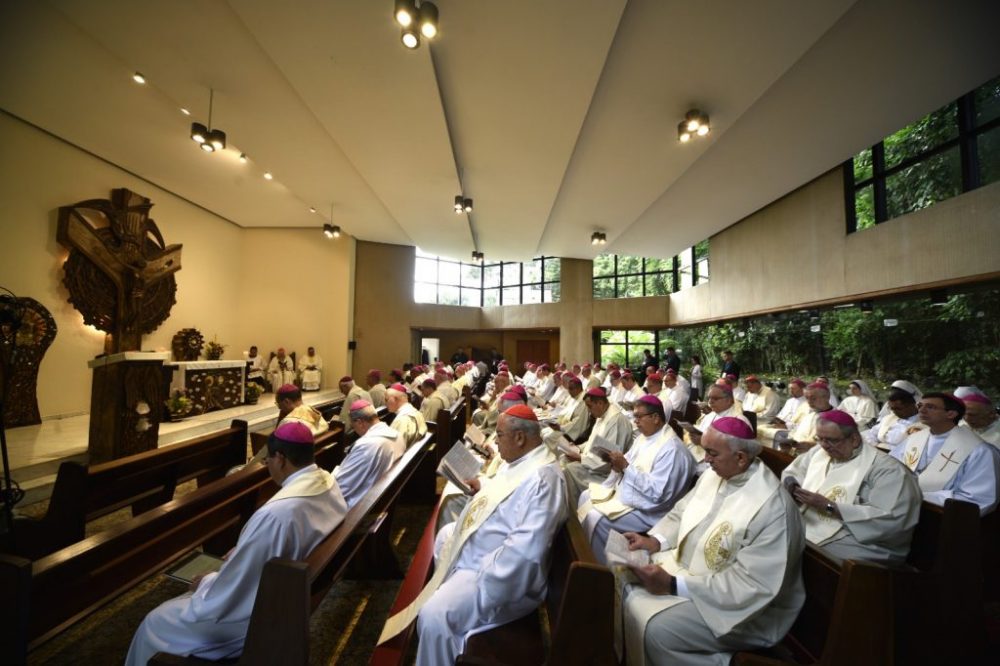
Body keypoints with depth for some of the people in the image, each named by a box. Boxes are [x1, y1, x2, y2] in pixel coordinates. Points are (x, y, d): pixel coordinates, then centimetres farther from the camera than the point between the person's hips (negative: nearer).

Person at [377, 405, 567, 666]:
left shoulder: (541, 478, -31)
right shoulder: (524, 462, 2)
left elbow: (525, 549, -37)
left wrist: (479, 582, -30)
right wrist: (479, 488, 7)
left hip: (501, 575, -11)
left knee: (434, 616, -24)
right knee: (445, 536, 31)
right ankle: (444, 588, 52)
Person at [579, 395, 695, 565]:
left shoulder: (671, 449, -24)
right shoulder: (644, 436, 6)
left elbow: (657, 493, -29)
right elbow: (629, 466, 13)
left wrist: (626, 467, -29)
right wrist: (618, 463, -11)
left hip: (646, 510, -10)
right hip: (625, 491, 10)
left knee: (595, 518, -19)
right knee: (586, 497, 6)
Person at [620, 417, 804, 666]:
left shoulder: (773, 508, -28)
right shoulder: (714, 475, -3)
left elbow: (750, 586, -29)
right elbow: (680, 513, 8)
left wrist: (673, 585, -28)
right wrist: (654, 541, -10)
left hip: (742, 605, -8)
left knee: (656, 630, -24)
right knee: (628, 583, 1)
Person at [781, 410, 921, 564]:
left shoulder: (886, 469, -9)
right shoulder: (819, 452, 10)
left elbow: (889, 519, -18)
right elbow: (792, 472, 20)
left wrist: (829, 507, -20)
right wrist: (791, 485, -4)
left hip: (857, 544, -6)